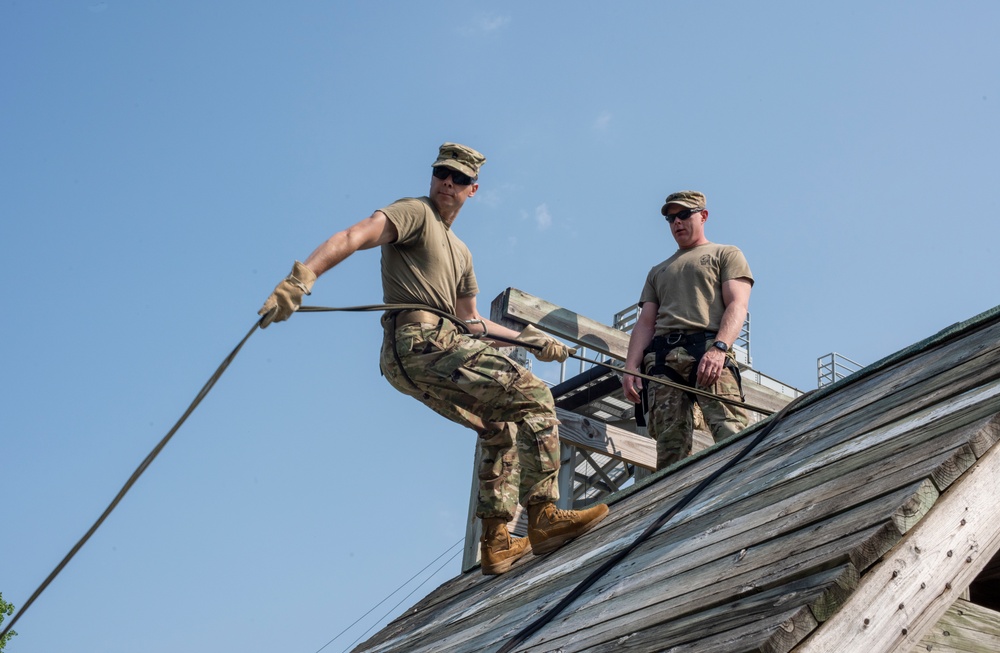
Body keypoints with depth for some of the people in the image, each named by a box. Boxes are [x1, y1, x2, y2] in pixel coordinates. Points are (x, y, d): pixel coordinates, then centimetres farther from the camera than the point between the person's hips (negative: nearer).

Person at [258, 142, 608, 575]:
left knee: (501, 426, 19)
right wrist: (302, 276, -33)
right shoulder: (415, 213, 2)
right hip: (421, 342, -10)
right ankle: (544, 516, -20)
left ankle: (496, 541, 19)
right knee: (532, 397, -15)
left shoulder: (460, 253, 30)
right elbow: (357, 236, -16)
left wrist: (531, 338, 27)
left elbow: (471, 322, 33)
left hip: (444, 344, 10)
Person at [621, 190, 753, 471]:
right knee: (670, 451, -12)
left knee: (729, 432, -25)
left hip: (708, 349, -4)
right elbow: (645, 323, 24)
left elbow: (737, 306, 4)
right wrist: (630, 368, 5)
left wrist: (718, 348, -16)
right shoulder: (658, 272, 36)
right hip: (661, 358, 4)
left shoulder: (726, 255, 21)